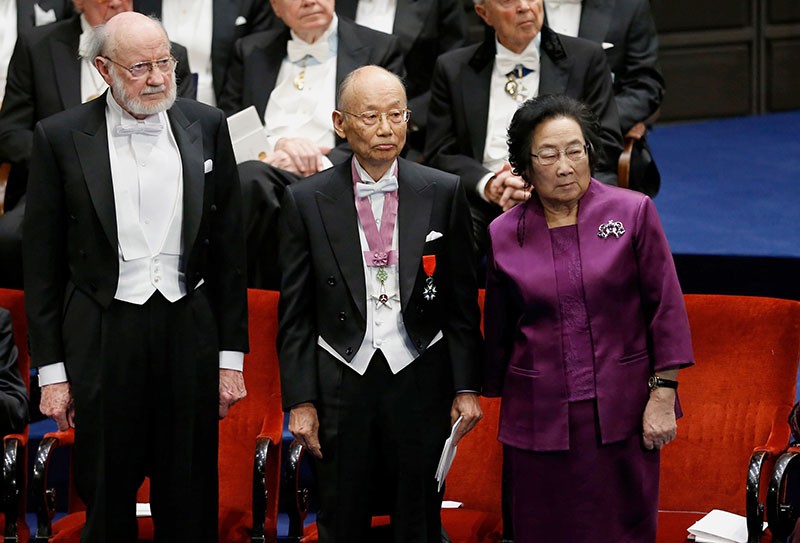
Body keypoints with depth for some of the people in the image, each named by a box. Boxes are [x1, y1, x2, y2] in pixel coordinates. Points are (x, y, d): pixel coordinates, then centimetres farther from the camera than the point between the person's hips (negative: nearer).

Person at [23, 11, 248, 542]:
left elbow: (230, 247, 6)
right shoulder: (61, 137, -3)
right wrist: (52, 370, -2)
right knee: (107, 500, 8)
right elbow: (42, 263, 1)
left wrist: (232, 355, 3)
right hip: (103, 337, -1)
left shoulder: (207, 126, 3)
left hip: (191, 333, 1)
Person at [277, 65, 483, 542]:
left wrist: (467, 387, 1)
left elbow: (462, 300, 4)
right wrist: (300, 400, -2)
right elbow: (295, 313, 2)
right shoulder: (307, 201, 0)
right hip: (342, 379, 0)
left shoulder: (443, 193, 1)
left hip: (419, 378, 0)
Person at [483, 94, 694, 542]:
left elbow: (666, 308, -2)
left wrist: (663, 395, -6)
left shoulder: (633, 212, -2)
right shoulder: (503, 234, 3)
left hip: (622, 412, -1)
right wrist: (493, 397, 17)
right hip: (540, 417, 1)